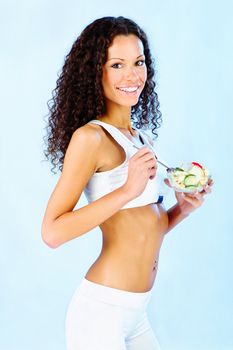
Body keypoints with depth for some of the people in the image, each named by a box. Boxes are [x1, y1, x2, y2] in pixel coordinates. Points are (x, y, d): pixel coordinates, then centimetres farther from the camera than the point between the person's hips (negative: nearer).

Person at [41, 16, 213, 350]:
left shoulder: (142, 138, 10)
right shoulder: (90, 137, -13)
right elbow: (53, 232, -20)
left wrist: (183, 208, 1)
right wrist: (127, 190, -25)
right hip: (100, 311, -8)